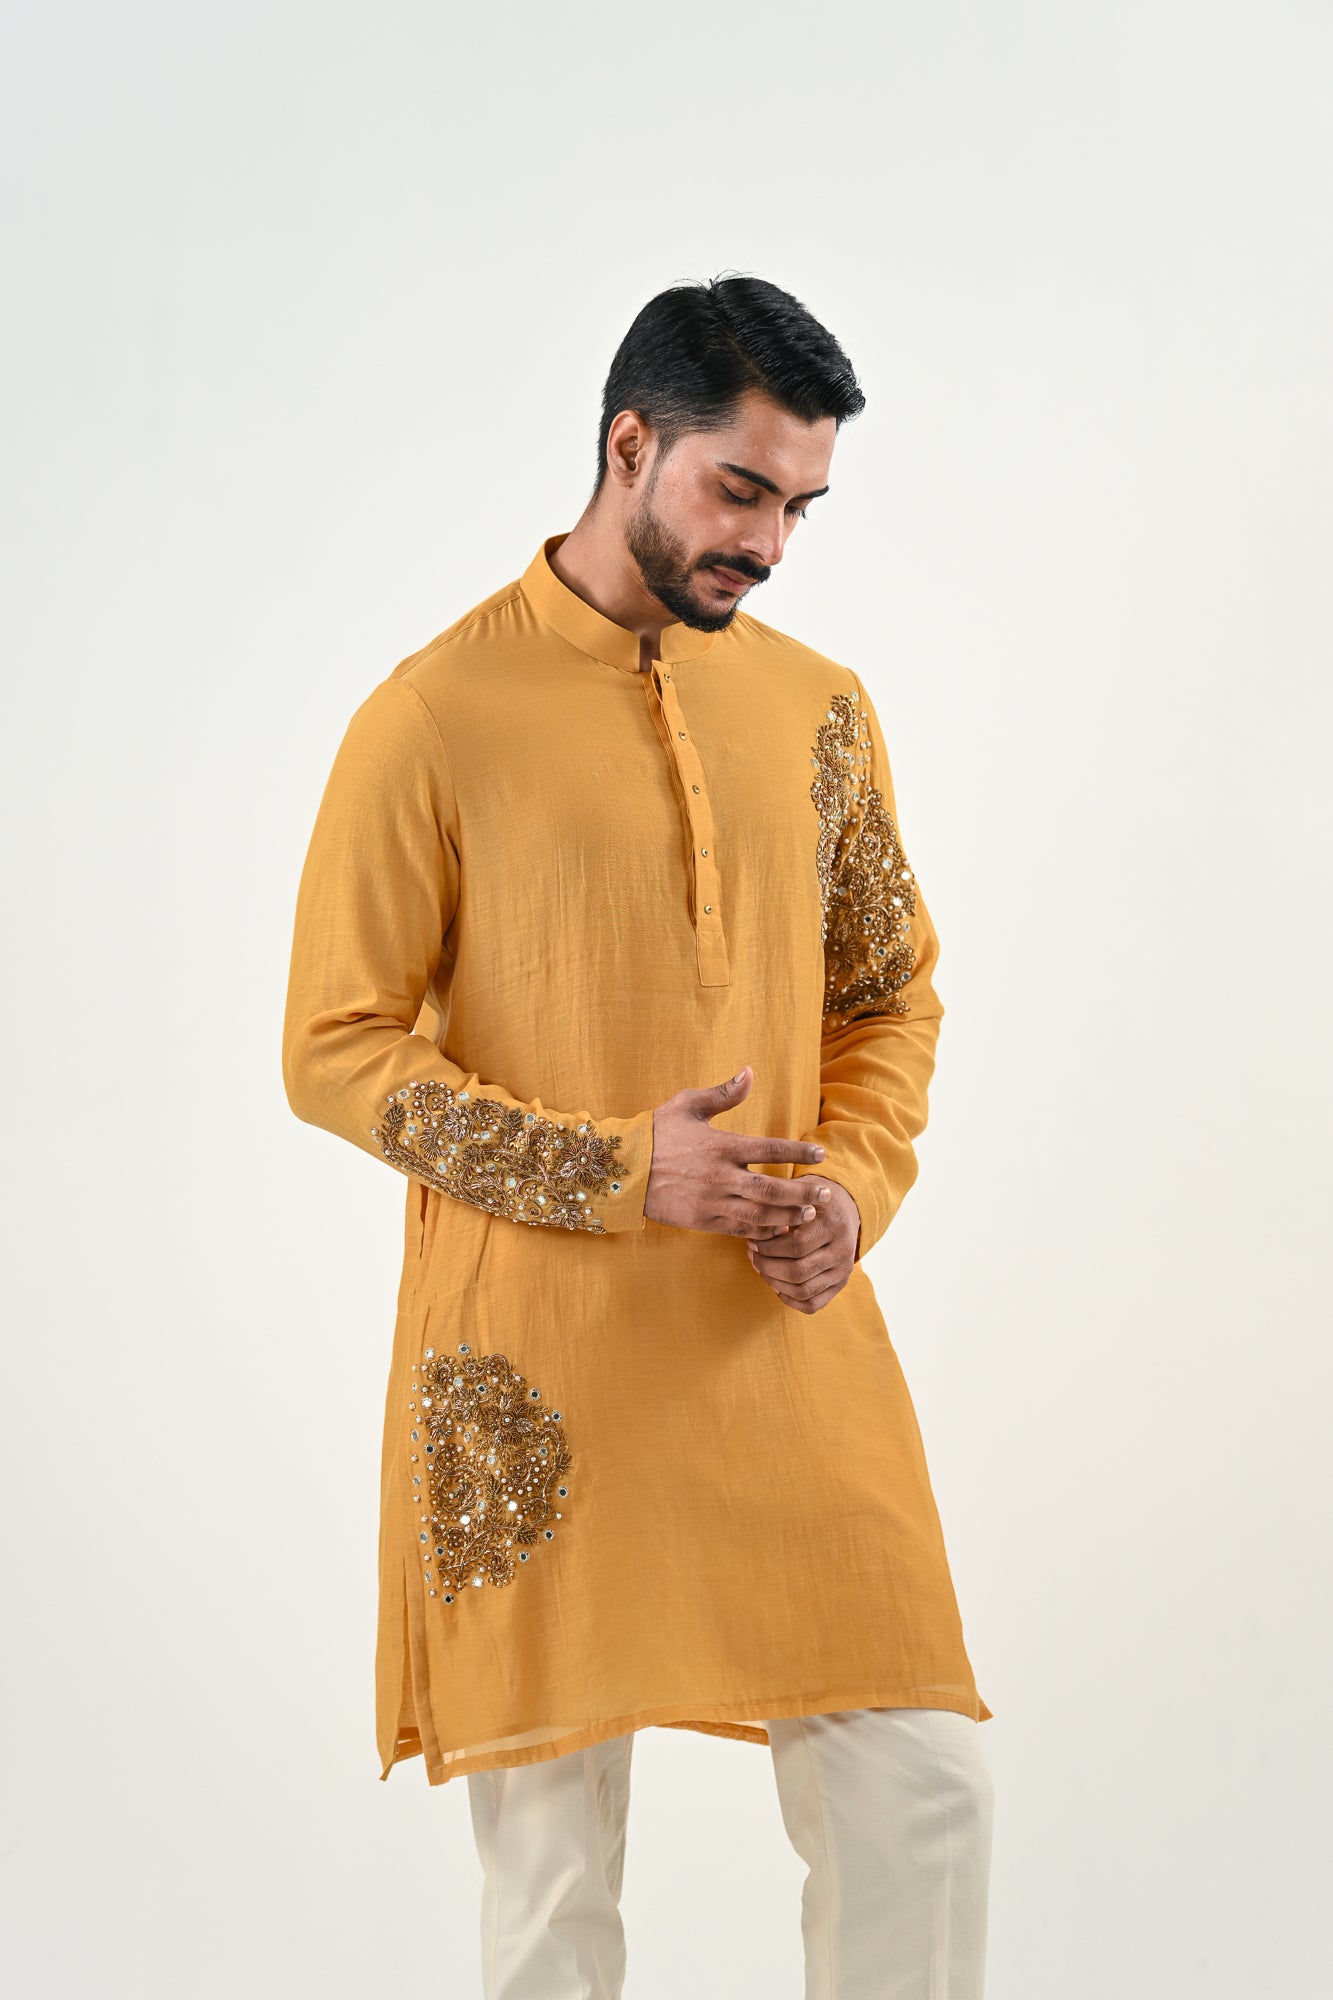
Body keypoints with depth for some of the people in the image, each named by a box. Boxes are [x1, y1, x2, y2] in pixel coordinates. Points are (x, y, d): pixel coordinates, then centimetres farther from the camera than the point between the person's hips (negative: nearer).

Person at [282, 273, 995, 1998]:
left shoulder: (819, 709, 7)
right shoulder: (437, 717, -7)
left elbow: (892, 995, 17)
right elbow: (335, 1049, -7)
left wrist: (853, 1183, -3)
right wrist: (615, 1170, -15)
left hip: (786, 1335, 4)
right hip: (537, 1357, -3)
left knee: (922, 1790, 0)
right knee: (550, 1846, 7)